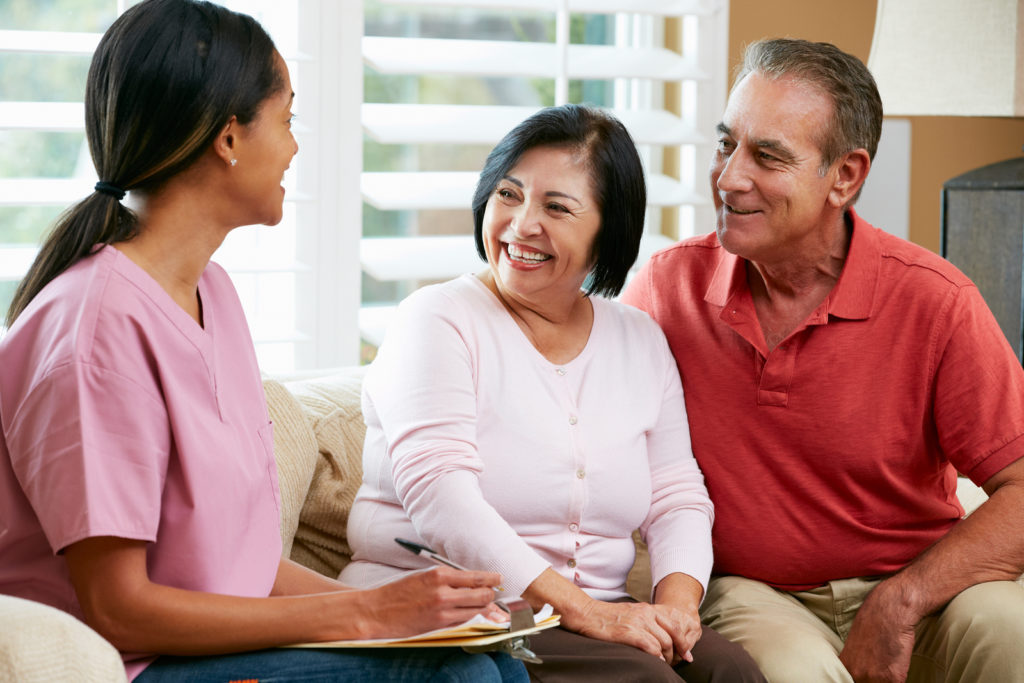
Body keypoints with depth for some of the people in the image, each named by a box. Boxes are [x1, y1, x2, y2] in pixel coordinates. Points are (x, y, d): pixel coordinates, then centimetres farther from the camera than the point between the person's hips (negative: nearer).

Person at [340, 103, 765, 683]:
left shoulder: (641, 341, 15)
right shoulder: (439, 320, -4)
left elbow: (678, 497, 12)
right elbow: (438, 493, -16)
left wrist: (677, 598, -11)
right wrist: (582, 610, -24)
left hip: (597, 611, 6)